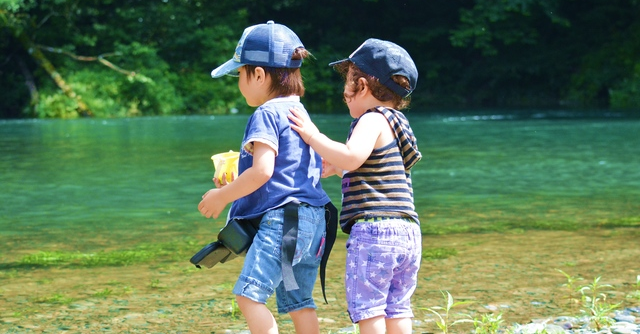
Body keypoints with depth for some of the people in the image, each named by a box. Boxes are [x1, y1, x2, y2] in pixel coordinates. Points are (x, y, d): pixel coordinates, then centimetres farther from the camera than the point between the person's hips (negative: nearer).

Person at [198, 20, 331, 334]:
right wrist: (236, 185, 26)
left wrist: (223, 196, -8)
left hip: (282, 217, -10)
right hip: (312, 221, 10)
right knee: (298, 302, 13)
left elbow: (262, 170, -20)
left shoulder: (267, 114, -9)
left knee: (249, 293, -14)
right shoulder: (299, 113, 20)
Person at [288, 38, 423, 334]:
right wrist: (336, 166, 32)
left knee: (368, 310, -5)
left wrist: (313, 137, -15)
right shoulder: (396, 123, 22)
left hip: (373, 231, -9)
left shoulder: (373, 120, -7)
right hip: (407, 233, 9)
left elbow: (352, 157, -25)